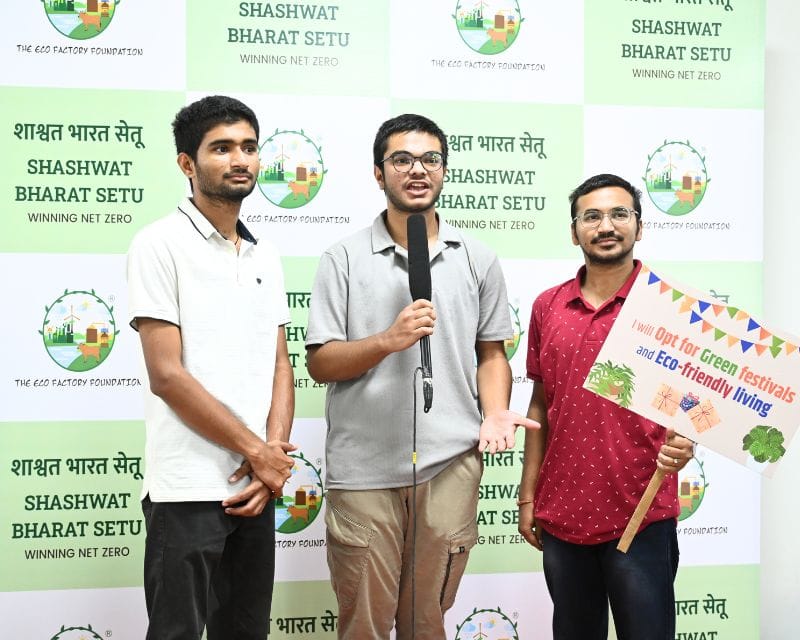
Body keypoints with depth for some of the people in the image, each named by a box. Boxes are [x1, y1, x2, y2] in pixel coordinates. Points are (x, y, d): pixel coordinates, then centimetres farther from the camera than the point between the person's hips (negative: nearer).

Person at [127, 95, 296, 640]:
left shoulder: (265, 256, 12)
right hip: (189, 489, -6)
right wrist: (257, 452, -10)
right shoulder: (161, 244, -8)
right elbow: (167, 374, -14)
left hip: (256, 484, 6)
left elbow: (280, 365, 11)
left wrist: (272, 455, -5)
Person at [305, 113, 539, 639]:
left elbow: (491, 353, 13)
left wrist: (495, 413, -5)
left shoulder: (478, 260, 8)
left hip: (450, 463, 2)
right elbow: (320, 363, -3)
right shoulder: (344, 259, 1)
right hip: (364, 467, -1)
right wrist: (389, 340, -18)